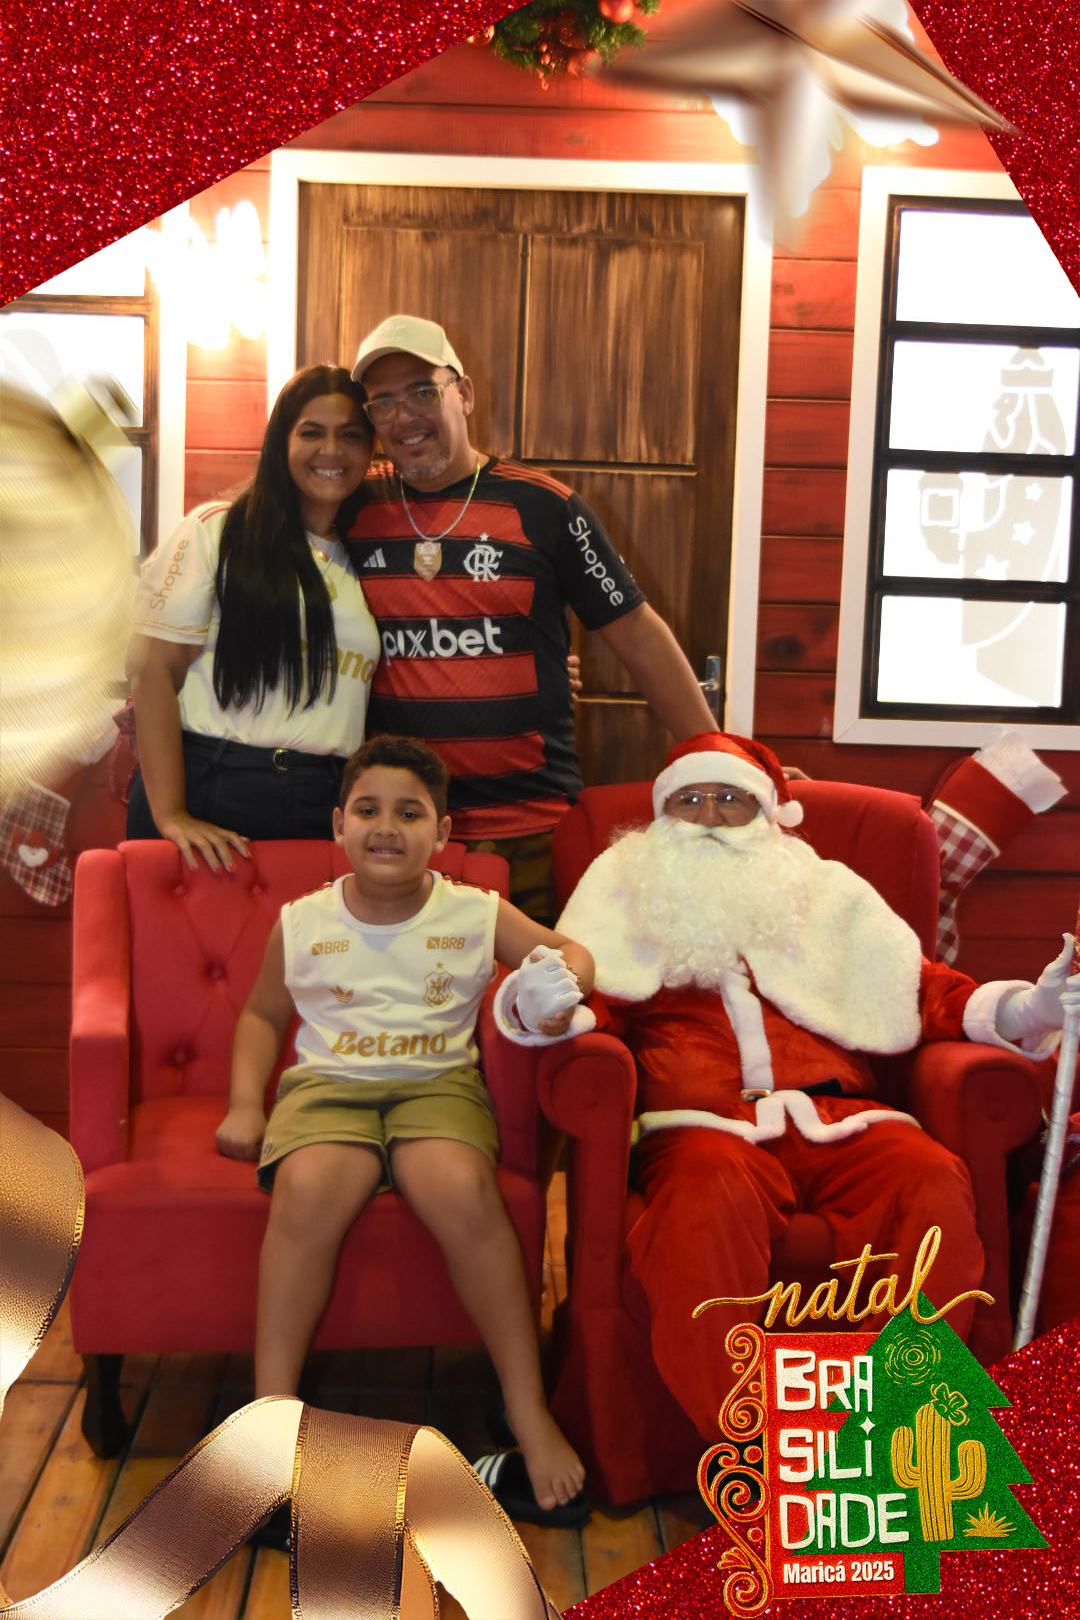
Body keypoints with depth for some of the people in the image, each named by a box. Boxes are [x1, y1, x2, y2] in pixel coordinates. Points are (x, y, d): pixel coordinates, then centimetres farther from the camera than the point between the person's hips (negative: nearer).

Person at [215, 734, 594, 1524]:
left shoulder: (477, 916, 5)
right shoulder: (302, 924, 8)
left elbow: (571, 951, 14)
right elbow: (262, 1016, 20)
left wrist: (562, 986, -11)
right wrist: (245, 1103, 6)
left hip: (438, 1084, -1)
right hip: (328, 1084, 1)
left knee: (462, 1189, -33)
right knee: (307, 1188, -33)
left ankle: (529, 1412, -19)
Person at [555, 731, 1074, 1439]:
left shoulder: (824, 895, 27)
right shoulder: (627, 897, 24)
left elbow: (921, 988, 17)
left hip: (837, 1116, 2)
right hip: (709, 1122, -2)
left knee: (937, 1182, -30)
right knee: (710, 1198, -37)